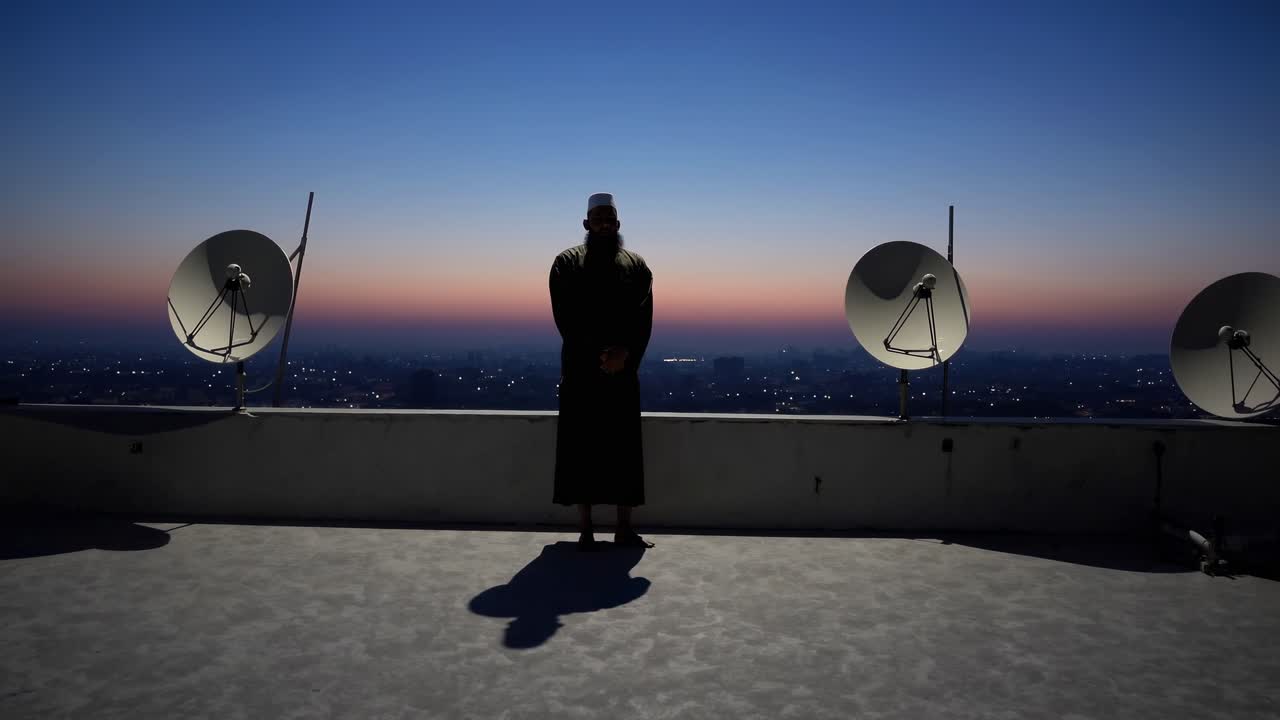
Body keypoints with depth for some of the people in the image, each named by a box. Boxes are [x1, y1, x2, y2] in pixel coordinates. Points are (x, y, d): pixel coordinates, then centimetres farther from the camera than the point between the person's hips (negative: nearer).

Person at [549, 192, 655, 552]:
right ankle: (585, 528, 6)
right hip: (581, 369, -2)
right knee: (581, 446, -1)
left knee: (624, 446, 4)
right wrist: (596, 353, -16)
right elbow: (564, 316, -6)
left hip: (624, 369, 2)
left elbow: (644, 318, 0)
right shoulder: (566, 263, 4)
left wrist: (624, 354, -17)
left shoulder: (637, 266, 10)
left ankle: (624, 527, 11)